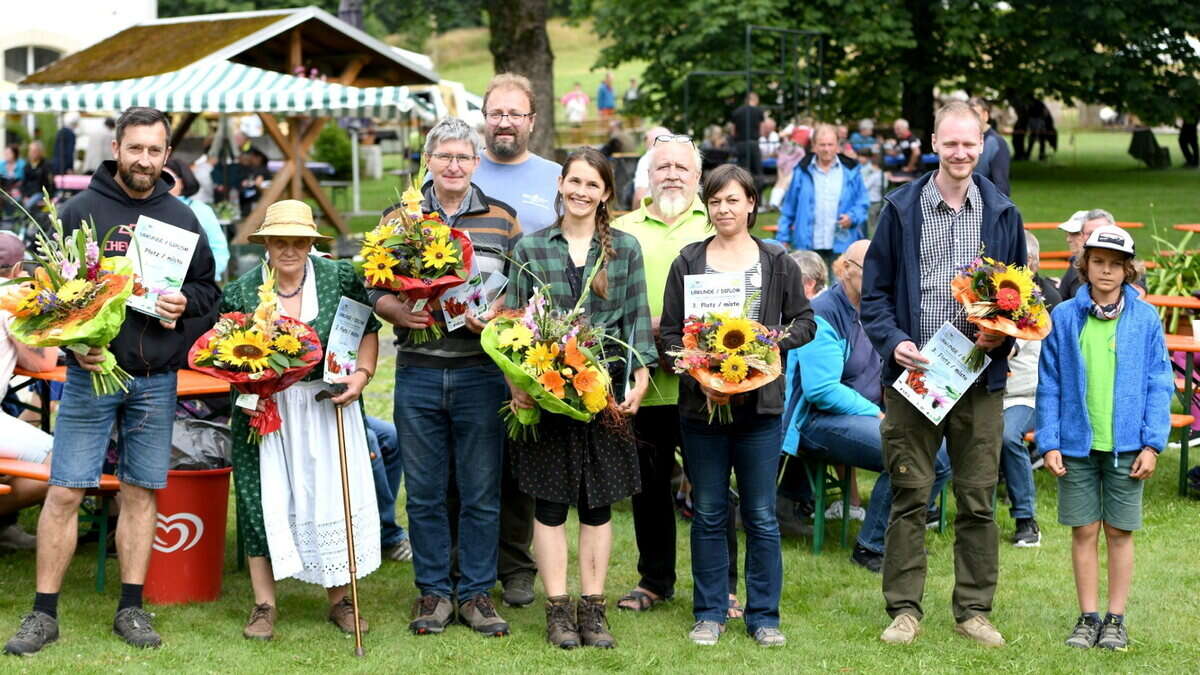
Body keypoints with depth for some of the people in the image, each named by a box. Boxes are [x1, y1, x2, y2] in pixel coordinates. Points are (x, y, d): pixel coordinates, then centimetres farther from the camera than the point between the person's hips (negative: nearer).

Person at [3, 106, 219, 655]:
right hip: (91, 372, -3)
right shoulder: (81, 211, -1)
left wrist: (185, 302, -7)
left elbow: (208, 290, 15)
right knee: (65, 492, -3)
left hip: (156, 379, 3)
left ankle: (131, 609, 16)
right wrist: (74, 340, -16)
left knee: (141, 492, 7)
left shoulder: (181, 218, 9)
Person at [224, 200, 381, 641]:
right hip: (265, 409, 0)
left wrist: (362, 374, -8)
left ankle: (340, 599, 15)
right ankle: (264, 605, 11)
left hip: (329, 407, 0)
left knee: (334, 496, 1)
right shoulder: (240, 292, -2)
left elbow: (368, 330, 6)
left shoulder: (339, 279, -2)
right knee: (263, 500, 0)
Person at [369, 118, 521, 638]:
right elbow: (375, 290, 7)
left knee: (481, 493, 4)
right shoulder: (397, 218, 8)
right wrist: (400, 312, -13)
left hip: (481, 373, 0)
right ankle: (433, 592, 18)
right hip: (418, 374, 1)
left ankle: (476, 593, 15)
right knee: (424, 492, 7)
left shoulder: (502, 219, 7)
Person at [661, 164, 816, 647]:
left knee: (761, 517, 4)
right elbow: (669, 332, 3)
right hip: (701, 403, 1)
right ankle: (710, 613, 18)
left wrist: (773, 340, -11)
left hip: (760, 404, 0)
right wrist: (700, 377, -12)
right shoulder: (687, 262, 5)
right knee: (708, 515, 7)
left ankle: (763, 616, 13)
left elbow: (804, 322, 9)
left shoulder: (777, 262, 5)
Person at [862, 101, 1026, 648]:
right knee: (909, 498, 3)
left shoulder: (1002, 214, 8)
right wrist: (893, 341, -13)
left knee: (977, 501, 6)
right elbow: (875, 290, 4)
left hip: (980, 377, 1)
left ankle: (974, 609, 17)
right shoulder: (901, 209, 3)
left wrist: (1004, 333, -7)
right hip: (912, 376, -1)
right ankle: (904, 608, 12)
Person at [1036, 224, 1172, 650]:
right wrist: (1049, 443, -3)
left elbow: (1158, 386, 1)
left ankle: (1116, 619, 17)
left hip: (1126, 446, 0)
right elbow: (1049, 385, 3)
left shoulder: (1146, 319, 0)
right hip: (1077, 443, 1)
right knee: (1084, 531, 7)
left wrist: (1152, 443, -6)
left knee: (1119, 532, 7)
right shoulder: (1064, 318, 1)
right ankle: (1088, 617, 17)